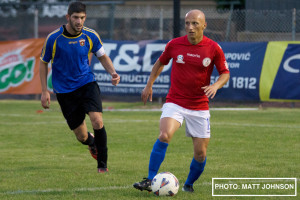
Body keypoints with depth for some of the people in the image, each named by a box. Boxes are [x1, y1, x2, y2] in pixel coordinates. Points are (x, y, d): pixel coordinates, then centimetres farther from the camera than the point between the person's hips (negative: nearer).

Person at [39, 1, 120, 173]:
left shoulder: (91, 36, -6)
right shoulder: (54, 38, -11)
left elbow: (103, 56, 9)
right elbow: (43, 63, 2)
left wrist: (113, 72, -11)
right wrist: (45, 91, -2)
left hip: (87, 84, 1)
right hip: (64, 91, -1)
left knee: (97, 121, -23)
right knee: (82, 136, 2)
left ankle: (102, 164, -9)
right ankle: (92, 142, 42)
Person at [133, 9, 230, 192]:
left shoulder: (213, 48, -5)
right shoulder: (174, 44, -2)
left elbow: (225, 73, 2)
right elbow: (161, 62, 16)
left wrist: (216, 86, -18)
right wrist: (149, 85, 13)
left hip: (200, 107, 1)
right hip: (174, 102, -1)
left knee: (201, 153, 1)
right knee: (165, 136, -26)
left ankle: (189, 185, 28)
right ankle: (150, 181, -23)